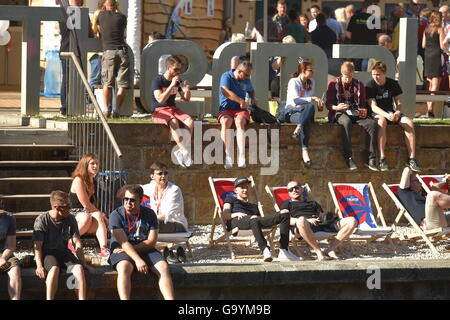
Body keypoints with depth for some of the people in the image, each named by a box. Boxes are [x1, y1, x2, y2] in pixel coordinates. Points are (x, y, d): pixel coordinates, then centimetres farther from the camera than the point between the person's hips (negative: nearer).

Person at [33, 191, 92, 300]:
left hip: (63, 252, 3)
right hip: (47, 253, -3)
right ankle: (49, 299, -39)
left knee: (78, 267, -28)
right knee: (54, 268, -37)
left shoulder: (70, 219, 3)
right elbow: (38, 246, -12)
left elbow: (77, 244, 4)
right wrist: (39, 266, -25)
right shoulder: (42, 220, -9)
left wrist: (83, 263, -4)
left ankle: (82, 298, -32)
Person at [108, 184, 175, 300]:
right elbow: (123, 242, -16)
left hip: (145, 250, 4)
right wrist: (137, 260, -29)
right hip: (122, 251, -4)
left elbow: (151, 242, -3)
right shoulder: (116, 215, -6)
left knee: (163, 267, -23)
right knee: (124, 267, -36)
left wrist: (131, 249, -15)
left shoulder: (149, 214, 3)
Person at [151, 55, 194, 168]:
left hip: (173, 109, 6)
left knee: (190, 121, -24)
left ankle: (180, 152, -26)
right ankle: (184, 151, -40)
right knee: (173, 122, -38)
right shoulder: (157, 80, -9)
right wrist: (172, 85, -24)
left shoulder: (177, 81, 11)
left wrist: (187, 89, -6)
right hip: (160, 111, -6)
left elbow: (186, 99, 15)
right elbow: (160, 100, -21)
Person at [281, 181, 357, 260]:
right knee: (301, 221, -45)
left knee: (352, 221, -15)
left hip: (322, 224, 5)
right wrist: (307, 220, -9)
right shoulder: (287, 204, 27)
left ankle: (331, 249, -25)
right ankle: (318, 251, -33)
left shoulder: (313, 203, 41)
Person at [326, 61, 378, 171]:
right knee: (347, 122, -40)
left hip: (355, 113, 3)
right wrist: (337, 107, -19)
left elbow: (362, 103, 17)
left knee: (372, 123, -27)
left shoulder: (359, 85, 14)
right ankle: (348, 158, -39)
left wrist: (363, 111, -7)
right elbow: (328, 104, 4)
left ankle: (371, 159, -29)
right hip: (339, 114, -3)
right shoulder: (333, 84, 6)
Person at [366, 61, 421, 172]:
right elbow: (373, 106, -15)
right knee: (382, 122, -40)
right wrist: (387, 115, -31)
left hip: (391, 112, 4)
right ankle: (382, 159, -44)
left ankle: (412, 158, -24)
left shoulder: (393, 84, 3)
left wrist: (397, 112, -21)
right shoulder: (370, 86, -7)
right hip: (377, 113, -4)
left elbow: (399, 103, 3)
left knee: (409, 123, -24)